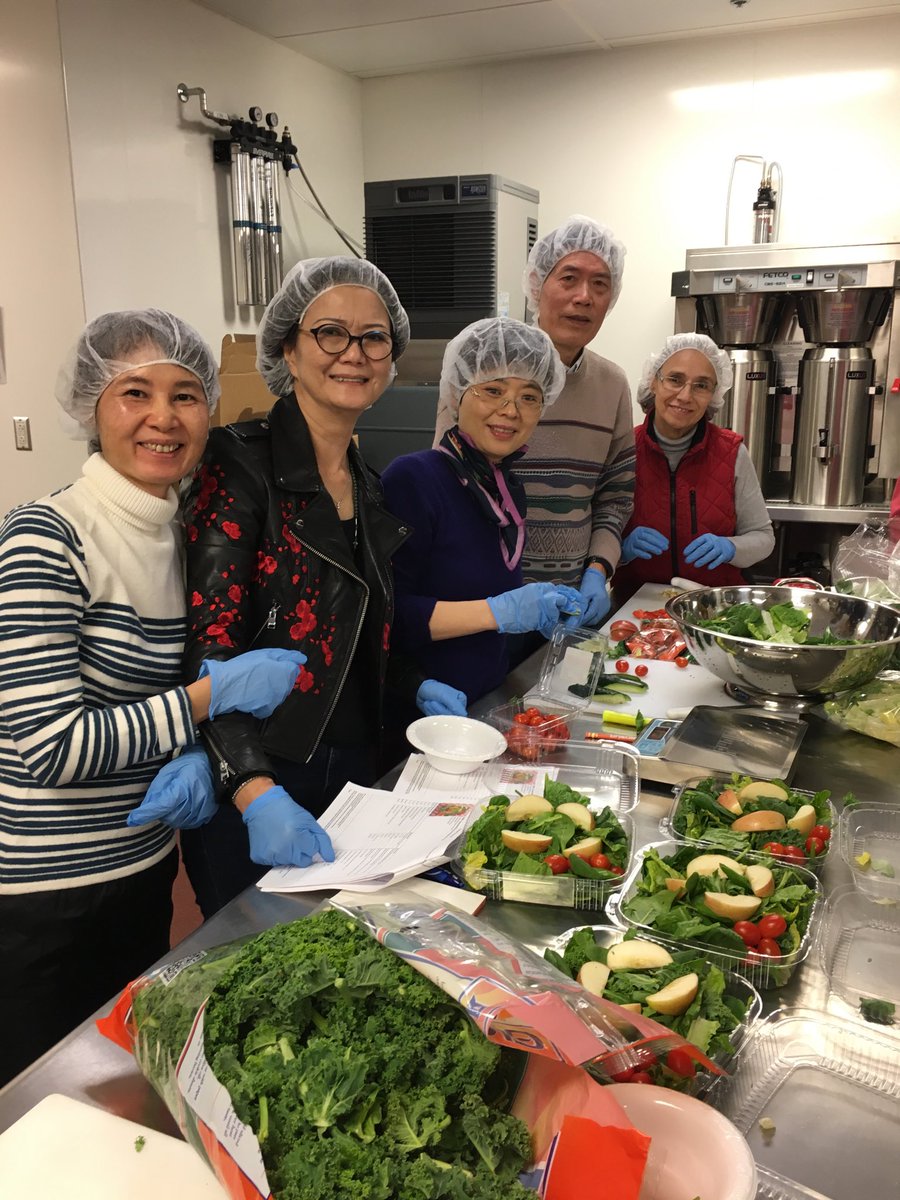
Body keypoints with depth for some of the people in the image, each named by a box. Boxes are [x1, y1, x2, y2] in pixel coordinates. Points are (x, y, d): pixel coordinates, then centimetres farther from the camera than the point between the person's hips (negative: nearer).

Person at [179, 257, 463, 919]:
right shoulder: (241, 464, -14)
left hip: (354, 767, 7)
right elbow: (210, 645, -21)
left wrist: (414, 683, 4)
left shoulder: (369, 486, 9)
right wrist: (255, 790, -31)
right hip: (249, 783, -7)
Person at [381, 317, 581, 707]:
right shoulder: (412, 477, -14)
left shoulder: (507, 486, 9)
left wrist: (543, 610, 5)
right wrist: (498, 612, -20)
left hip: (488, 700, 7)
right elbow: (390, 614, -19)